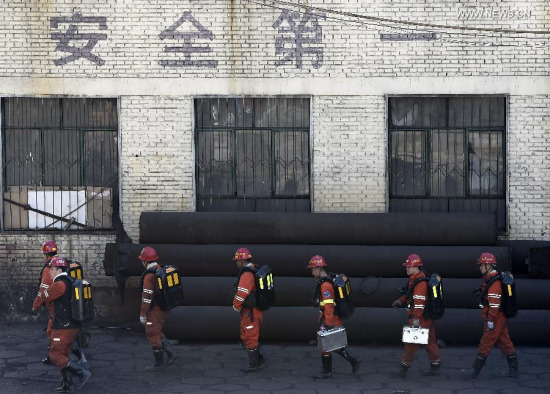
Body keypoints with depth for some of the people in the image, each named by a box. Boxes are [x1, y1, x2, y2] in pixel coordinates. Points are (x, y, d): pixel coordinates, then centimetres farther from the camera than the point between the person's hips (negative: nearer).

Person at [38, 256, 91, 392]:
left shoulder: (59, 284, -16)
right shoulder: (71, 283, 12)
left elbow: (44, 296, -4)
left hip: (63, 327, -9)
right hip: (74, 326, 9)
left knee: (55, 355, -3)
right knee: (63, 355, 15)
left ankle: (82, 372, -11)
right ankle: (67, 386, 17)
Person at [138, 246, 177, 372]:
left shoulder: (149, 275, -20)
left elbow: (147, 296, -22)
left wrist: (143, 314, -16)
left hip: (155, 310, -9)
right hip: (165, 308, 9)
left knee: (152, 334, 2)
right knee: (157, 332, 21)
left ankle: (159, 363, 9)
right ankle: (170, 354, 16)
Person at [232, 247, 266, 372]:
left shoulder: (246, 275, -21)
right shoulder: (255, 271, 11)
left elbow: (241, 294, -25)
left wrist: (236, 306, -8)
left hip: (250, 312, -10)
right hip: (256, 310, 10)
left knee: (250, 337, 0)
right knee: (246, 336, 19)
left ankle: (253, 364, 9)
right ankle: (259, 357, 21)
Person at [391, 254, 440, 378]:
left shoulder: (420, 282, -21)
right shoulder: (414, 279, 13)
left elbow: (420, 301, -26)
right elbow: (411, 295, 27)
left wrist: (416, 319, -27)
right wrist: (401, 301, 15)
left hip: (421, 318, -11)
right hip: (428, 318, 11)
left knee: (411, 343, -4)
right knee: (430, 342, 15)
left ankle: (403, 370, 1)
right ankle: (435, 368, 24)